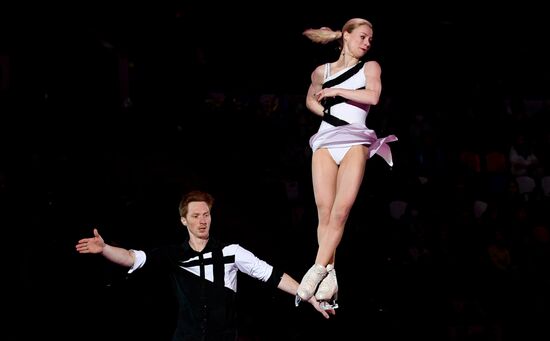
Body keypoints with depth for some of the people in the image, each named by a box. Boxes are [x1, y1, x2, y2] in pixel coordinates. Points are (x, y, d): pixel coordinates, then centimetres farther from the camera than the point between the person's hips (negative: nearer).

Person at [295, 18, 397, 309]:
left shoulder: (370, 67, 11)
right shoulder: (322, 71, 16)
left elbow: (373, 97, -7)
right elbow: (310, 100, 32)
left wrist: (336, 91, -3)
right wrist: (324, 112, 11)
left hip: (355, 142, -2)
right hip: (326, 141, 2)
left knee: (340, 211, -17)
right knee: (324, 211, -9)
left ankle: (316, 271, -18)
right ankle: (329, 279, -8)